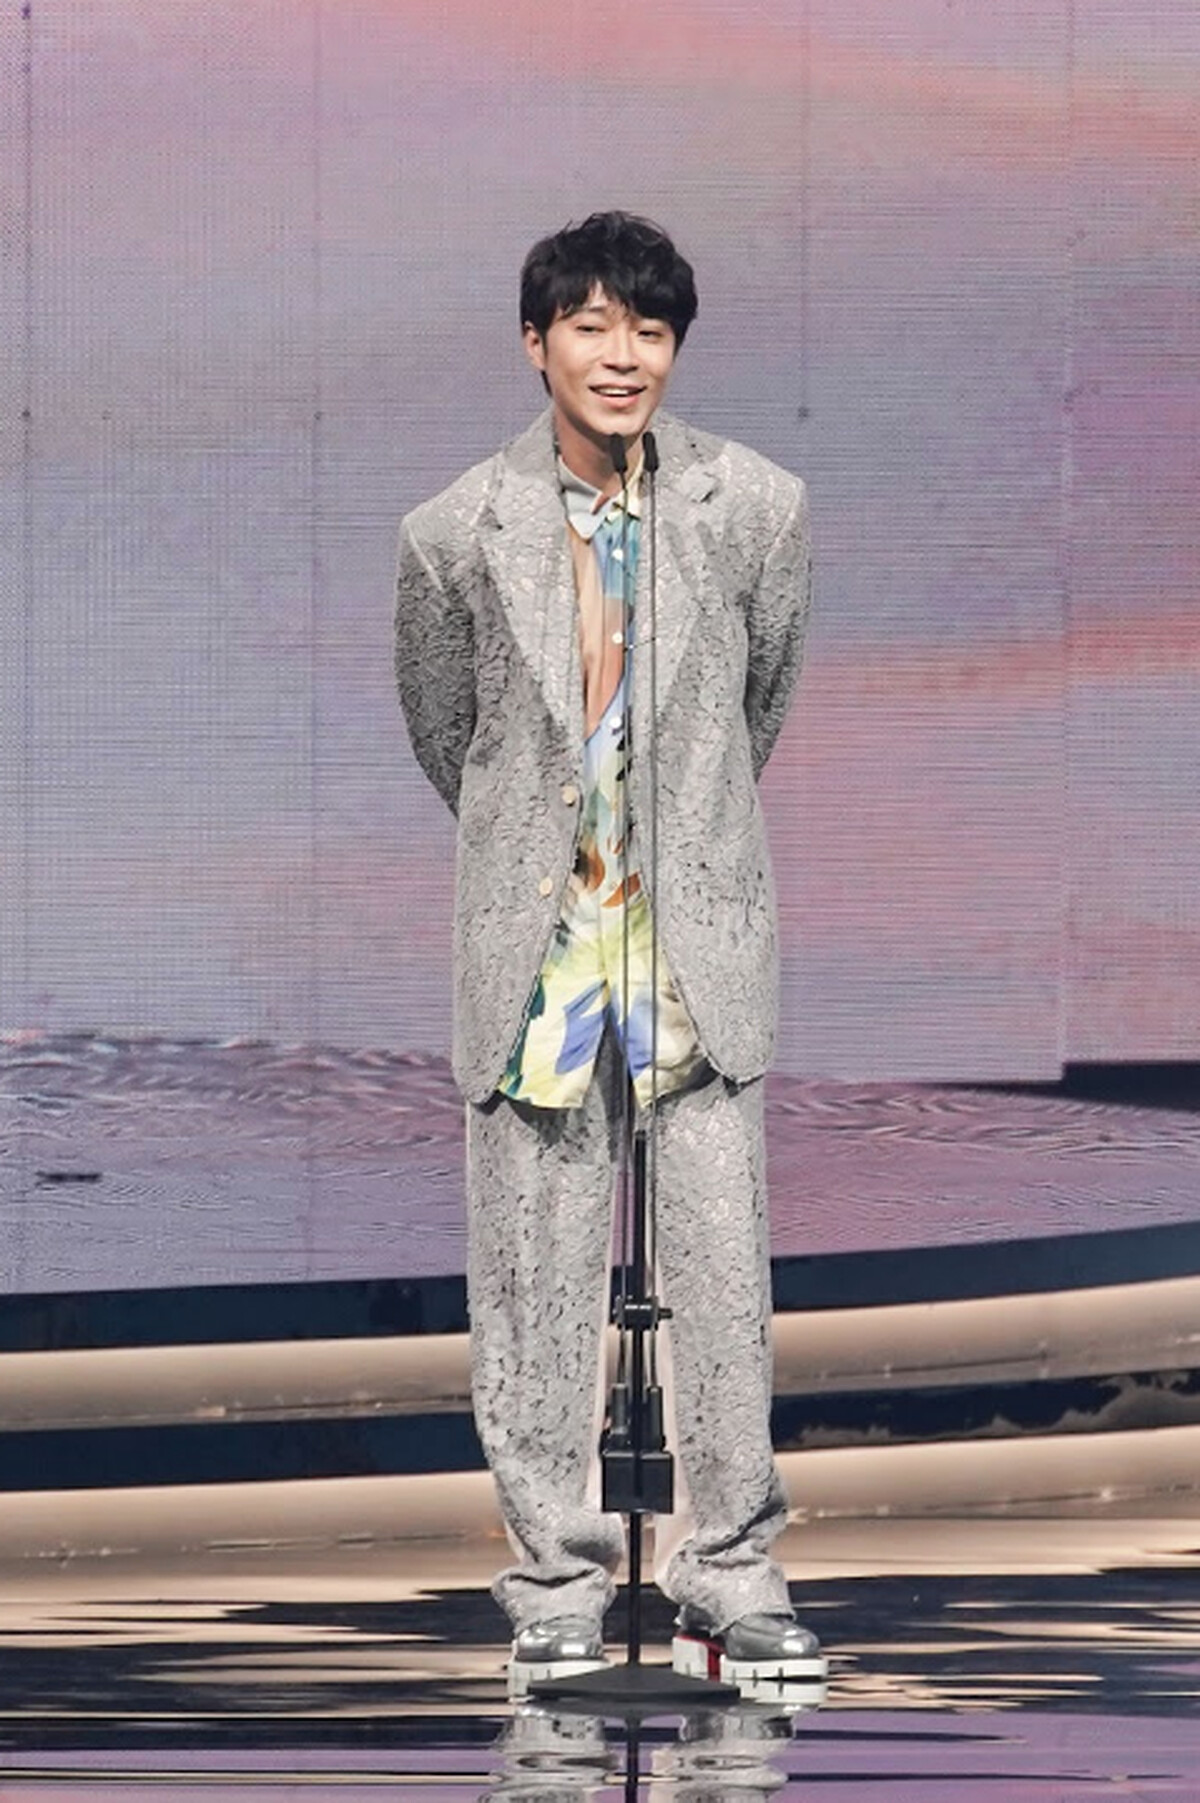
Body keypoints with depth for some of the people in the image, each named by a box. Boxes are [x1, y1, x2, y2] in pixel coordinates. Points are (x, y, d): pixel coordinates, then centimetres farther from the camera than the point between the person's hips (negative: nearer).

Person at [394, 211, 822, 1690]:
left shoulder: (754, 509, -2)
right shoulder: (459, 537, -4)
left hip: (701, 930, 0)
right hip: (532, 934, 0)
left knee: (724, 1262, -2)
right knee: (534, 1275, 3)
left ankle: (731, 1580, 6)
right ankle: (555, 1581, 11)